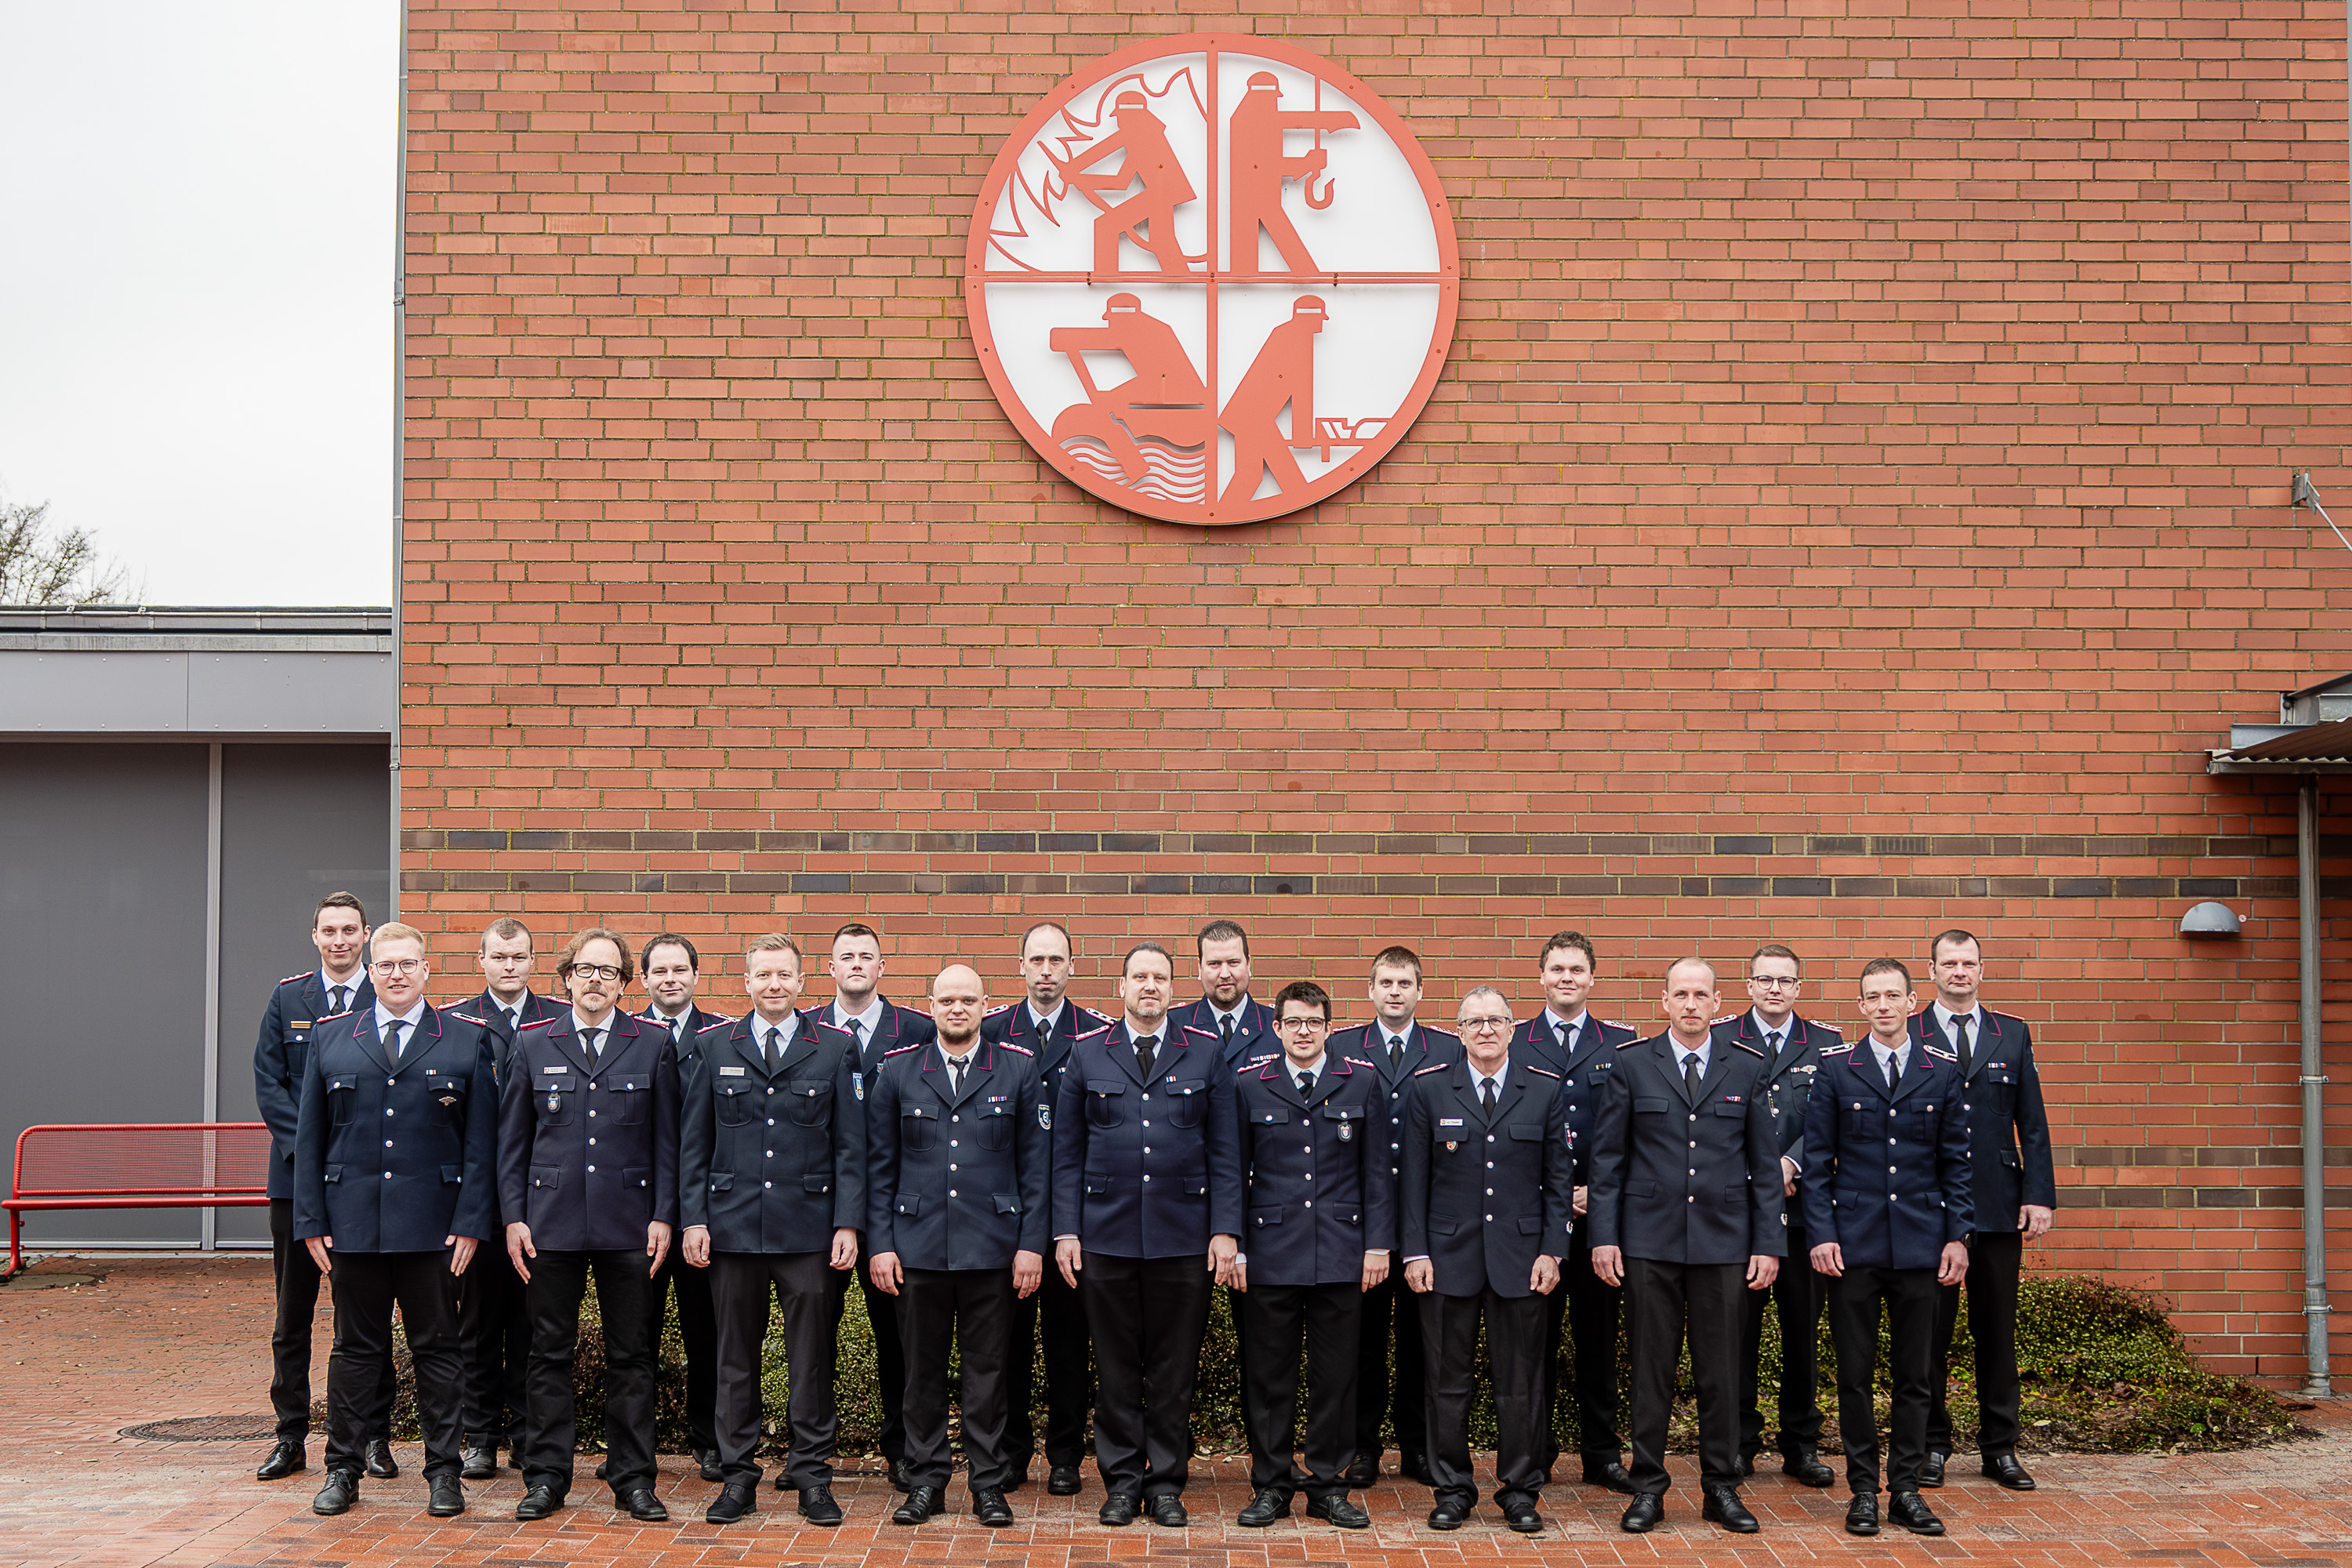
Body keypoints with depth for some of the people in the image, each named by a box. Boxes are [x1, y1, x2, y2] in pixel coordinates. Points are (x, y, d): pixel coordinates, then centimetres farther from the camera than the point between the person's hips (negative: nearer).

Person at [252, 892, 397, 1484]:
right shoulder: (287, 999, 7)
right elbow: (268, 1084, 3)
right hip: (298, 1173, 1)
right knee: (293, 1312, 6)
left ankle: (374, 1437, 11)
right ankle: (291, 1437, 13)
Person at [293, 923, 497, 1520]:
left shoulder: (468, 1040, 3)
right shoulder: (330, 1039, 9)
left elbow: (481, 1140, 1)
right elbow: (309, 1137, 9)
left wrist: (471, 1222, -6)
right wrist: (310, 1220, 2)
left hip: (434, 1224, -1)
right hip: (352, 1221, 1)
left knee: (437, 1348, 4)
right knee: (356, 1348, 8)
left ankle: (443, 1472, 13)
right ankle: (342, 1470, 17)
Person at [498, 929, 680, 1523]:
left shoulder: (654, 1045, 5)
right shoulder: (532, 1045, 7)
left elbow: (667, 1140, 4)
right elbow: (512, 1140, 8)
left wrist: (664, 1216, -3)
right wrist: (514, 1217, 0)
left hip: (628, 1224, 0)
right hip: (552, 1223, 1)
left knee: (630, 1357, 4)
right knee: (551, 1356, 6)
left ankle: (634, 1480, 12)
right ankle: (546, 1477, 15)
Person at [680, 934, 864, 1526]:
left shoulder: (835, 1050, 5)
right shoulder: (716, 1047, 8)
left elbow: (850, 1146, 3)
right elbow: (693, 1142, 8)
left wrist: (847, 1223, -5)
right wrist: (693, 1218, 0)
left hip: (809, 1230, -1)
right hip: (732, 1227, 1)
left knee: (811, 1360, 2)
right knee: (735, 1359, 6)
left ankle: (812, 1477, 12)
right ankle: (738, 1476, 16)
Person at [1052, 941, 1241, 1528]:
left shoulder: (1205, 1054, 6)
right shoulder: (1087, 1053, 7)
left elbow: (1223, 1151, 4)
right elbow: (1067, 1153, 6)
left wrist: (1225, 1230, -4)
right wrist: (1065, 1231, -1)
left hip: (1183, 1237, 0)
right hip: (1105, 1236, 0)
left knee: (1174, 1369, 5)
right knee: (1116, 1368, 5)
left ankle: (1166, 1484, 15)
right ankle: (1122, 1481, 16)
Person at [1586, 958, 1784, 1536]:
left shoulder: (1747, 1069, 6)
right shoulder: (1631, 1065, 3)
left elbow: (1765, 1163, 7)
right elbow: (1607, 1158, 3)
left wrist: (1768, 1244, 1)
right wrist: (1603, 1236, -4)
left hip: (1723, 1241, 1)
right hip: (1649, 1239, -1)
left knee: (1721, 1370, 5)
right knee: (1651, 1368, 4)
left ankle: (1722, 1488, 17)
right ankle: (1648, 1488, 13)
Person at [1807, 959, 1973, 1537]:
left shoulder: (1943, 1071, 5)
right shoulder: (1834, 1068, 2)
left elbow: (1956, 1160, 7)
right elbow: (1817, 1160, 2)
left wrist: (1957, 1235, 1)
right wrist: (1821, 1233, -5)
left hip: (1920, 1245, 1)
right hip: (1853, 1245, -1)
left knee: (1914, 1375, 5)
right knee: (1856, 1374, 3)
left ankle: (1906, 1489, 14)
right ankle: (1863, 1489, 13)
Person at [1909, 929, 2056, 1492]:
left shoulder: (2013, 1034, 9)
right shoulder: (1906, 1037, 1)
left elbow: (2032, 1123, 8)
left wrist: (2039, 1195, -1)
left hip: (1999, 1207, 2)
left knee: (1997, 1330, 8)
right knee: (1930, 1330, 3)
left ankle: (2000, 1448, 16)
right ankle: (1931, 1445, 14)